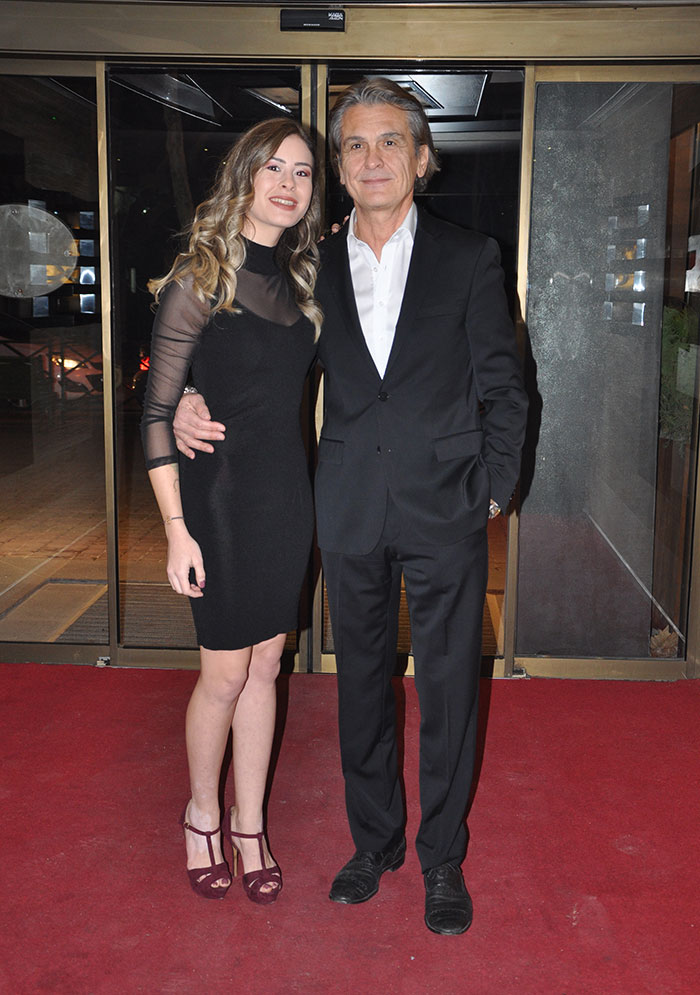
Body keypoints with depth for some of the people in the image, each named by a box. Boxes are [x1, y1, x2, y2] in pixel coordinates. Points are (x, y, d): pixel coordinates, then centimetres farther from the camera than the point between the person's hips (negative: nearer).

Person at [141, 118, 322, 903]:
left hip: (288, 494, 5)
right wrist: (176, 528, -14)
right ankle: (202, 815, 29)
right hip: (221, 495, -5)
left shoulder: (299, 278, 9)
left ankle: (249, 824, 28)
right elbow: (157, 411, -12)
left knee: (265, 668, 13)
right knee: (225, 675, 5)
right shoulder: (199, 278, -10)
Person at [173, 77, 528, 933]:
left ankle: (442, 858, 25)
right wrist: (194, 405, 1)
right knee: (361, 682, 13)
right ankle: (374, 841, 32)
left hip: (444, 510, -2)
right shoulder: (314, 269, 6)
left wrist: (494, 489, -2)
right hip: (349, 511, 2)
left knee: (447, 687, 6)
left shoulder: (469, 259, 0)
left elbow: (503, 389, 3)